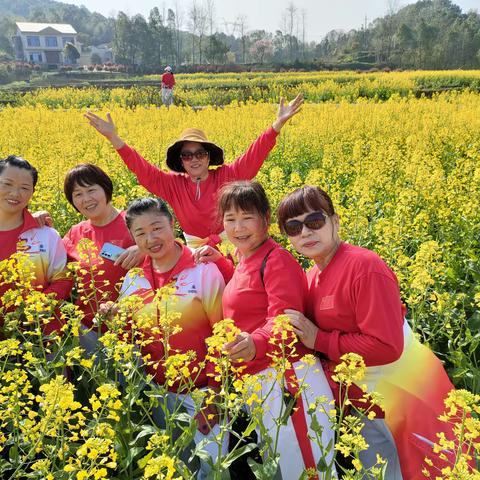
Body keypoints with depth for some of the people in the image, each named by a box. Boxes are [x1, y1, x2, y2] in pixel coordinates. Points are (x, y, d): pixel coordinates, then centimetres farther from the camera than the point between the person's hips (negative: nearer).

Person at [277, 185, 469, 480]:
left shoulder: (365, 266, -23)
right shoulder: (313, 276, 0)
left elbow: (386, 346, -26)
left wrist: (319, 340, -21)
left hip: (401, 389, -7)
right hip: (359, 393, 7)